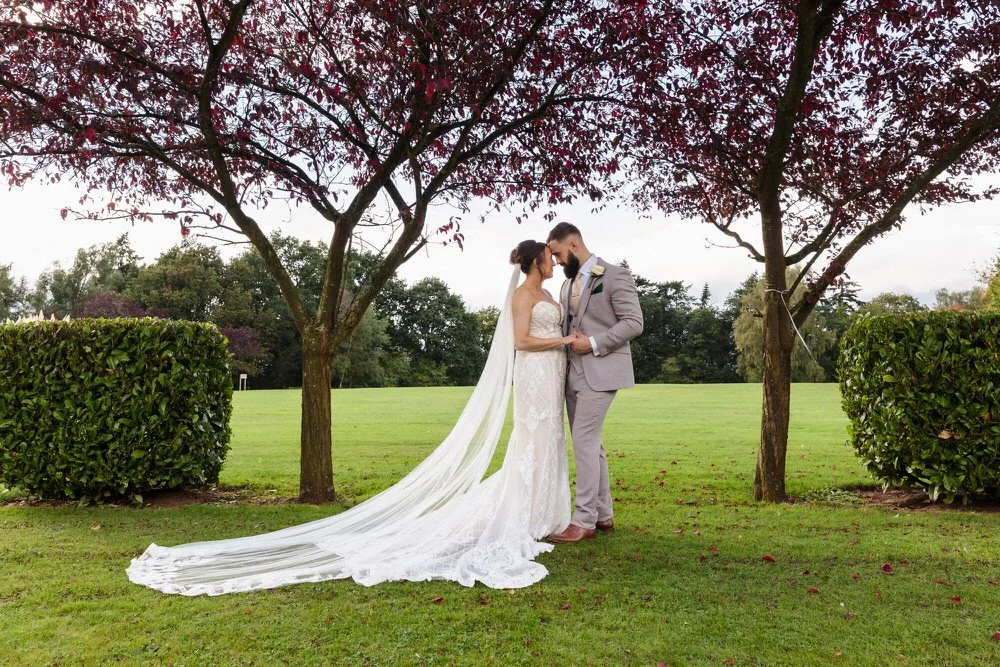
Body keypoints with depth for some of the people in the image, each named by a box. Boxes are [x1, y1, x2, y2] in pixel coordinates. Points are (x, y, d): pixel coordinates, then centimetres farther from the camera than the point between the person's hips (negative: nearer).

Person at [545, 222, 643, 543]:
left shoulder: (615, 276, -7)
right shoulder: (568, 284, 16)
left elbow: (634, 322, -13)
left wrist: (593, 344, -18)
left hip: (600, 372, -8)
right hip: (574, 374, 8)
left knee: (584, 442, -10)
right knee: (589, 445, 11)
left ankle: (584, 521, -4)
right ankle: (603, 515, 20)